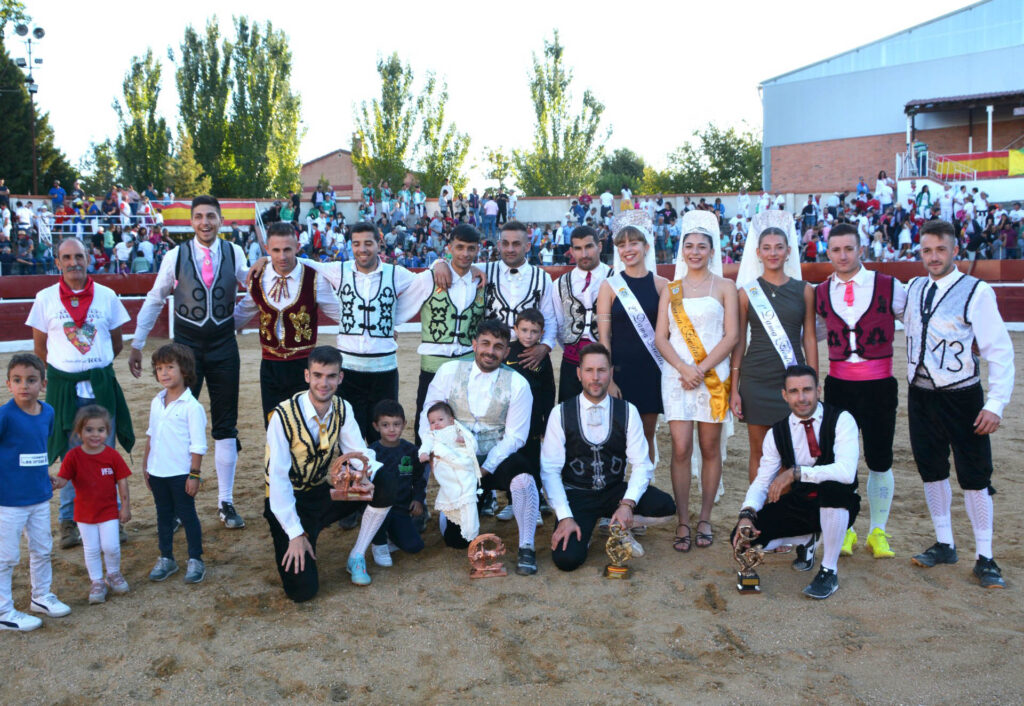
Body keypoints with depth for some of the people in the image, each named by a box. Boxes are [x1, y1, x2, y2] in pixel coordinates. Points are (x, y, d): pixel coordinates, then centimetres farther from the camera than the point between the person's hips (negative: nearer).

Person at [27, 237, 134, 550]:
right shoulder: (45, 298, 0)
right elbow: (40, 348, 7)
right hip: (63, 387, -1)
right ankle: (68, 521, 16)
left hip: (102, 385, 1)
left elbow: (117, 343, 12)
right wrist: (64, 369, 9)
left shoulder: (107, 296, 2)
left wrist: (95, 365, 11)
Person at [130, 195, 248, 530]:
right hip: (187, 345, -1)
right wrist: (137, 344, 6)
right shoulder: (176, 256, -4)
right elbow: (154, 301, 4)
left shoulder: (234, 254, -2)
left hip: (224, 345, 1)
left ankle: (226, 503, 18)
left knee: (226, 426, 7)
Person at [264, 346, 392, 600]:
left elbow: (360, 453, -2)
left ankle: (357, 557, -1)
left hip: (323, 494, 5)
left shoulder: (343, 409, -4)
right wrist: (295, 534, -24)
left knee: (388, 482, -19)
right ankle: (288, 548, 13)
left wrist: (365, 472, -29)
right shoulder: (284, 416, -21)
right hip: (289, 503, -5)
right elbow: (278, 479, -21)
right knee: (303, 589, -22)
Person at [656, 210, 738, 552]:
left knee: (710, 447, 4)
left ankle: (705, 519, 15)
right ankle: (683, 522, 2)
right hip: (676, 375, 1)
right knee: (681, 448, -5)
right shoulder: (670, 289, 12)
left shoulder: (724, 287, 7)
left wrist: (701, 369, -12)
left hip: (713, 376, -1)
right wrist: (683, 368, -11)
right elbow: (661, 336, 5)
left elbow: (731, 335, -2)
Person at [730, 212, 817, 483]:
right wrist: (734, 388, 0)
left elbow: (809, 339, 6)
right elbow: (739, 341, 5)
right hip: (756, 380, 0)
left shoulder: (804, 291, 6)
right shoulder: (747, 292, 4)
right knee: (759, 454, 6)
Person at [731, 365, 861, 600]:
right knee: (744, 540, -16)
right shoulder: (777, 433, -1)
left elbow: (846, 471, -29)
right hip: (798, 506, 4)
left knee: (833, 486, -40)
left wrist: (796, 472, -33)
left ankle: (830, 571, -17)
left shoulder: (841, 420, -14)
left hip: (837, 506, -4)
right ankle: (806, 540, 16)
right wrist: (746, 514, -23)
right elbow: (761, 481, -3)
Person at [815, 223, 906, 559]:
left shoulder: (888, 287, -3)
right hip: (838, 384, 2)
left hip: (879, 384, -2)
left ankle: (878, 532, 21)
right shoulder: (821, 293, 4)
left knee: (880, 460, 5)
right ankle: (844, 530, 20)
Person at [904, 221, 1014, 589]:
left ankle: (984, 557, 15)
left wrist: (996, 404, -19)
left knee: (975, 476, 2)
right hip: (920, 396, 5)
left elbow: (1000, 351, -14)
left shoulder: (976, 291, -13)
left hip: (961, 397, -5)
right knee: (931, 471, 13)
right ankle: (944, 545, 28)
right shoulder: (913, 289, 4)